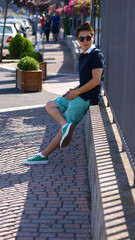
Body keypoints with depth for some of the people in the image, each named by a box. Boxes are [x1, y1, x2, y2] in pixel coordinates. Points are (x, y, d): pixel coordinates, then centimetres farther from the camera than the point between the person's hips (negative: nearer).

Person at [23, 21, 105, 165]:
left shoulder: (96, 55, -13)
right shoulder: (82, 56, 16)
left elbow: (96, 80, -19)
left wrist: (76, 92, -13)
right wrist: (74, 90, 6)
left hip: (87, 97, -10)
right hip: (79, 95, 10)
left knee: (65, 130, -7)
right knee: (50, 105, 12)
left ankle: (44, 155, -5)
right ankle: (66, 125, -13)